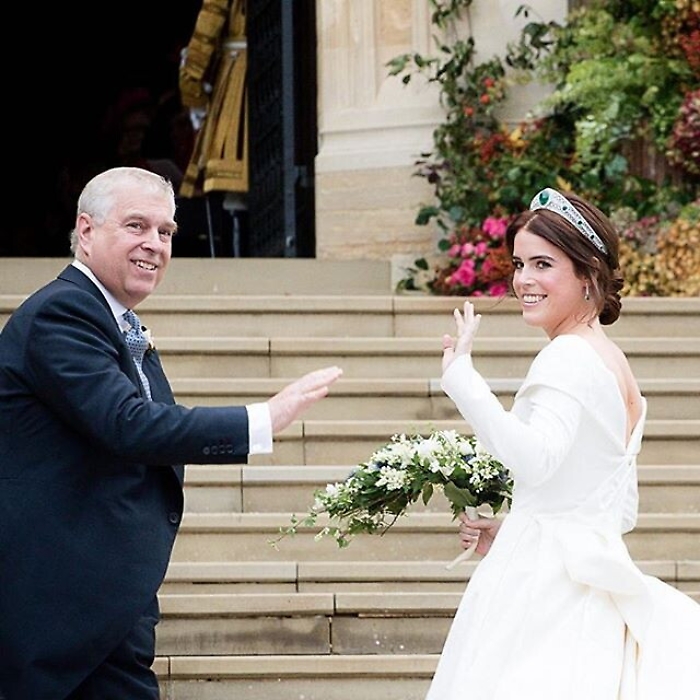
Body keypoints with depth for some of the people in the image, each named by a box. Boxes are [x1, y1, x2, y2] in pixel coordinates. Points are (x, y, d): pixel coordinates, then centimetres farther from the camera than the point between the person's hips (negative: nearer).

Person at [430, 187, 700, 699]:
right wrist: (509, 531, 21)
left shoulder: (568, 358, -12)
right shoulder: (614, 361, 18)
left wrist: (460, 375, -31)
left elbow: (534, 459, -31)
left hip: (545, 578, -10)